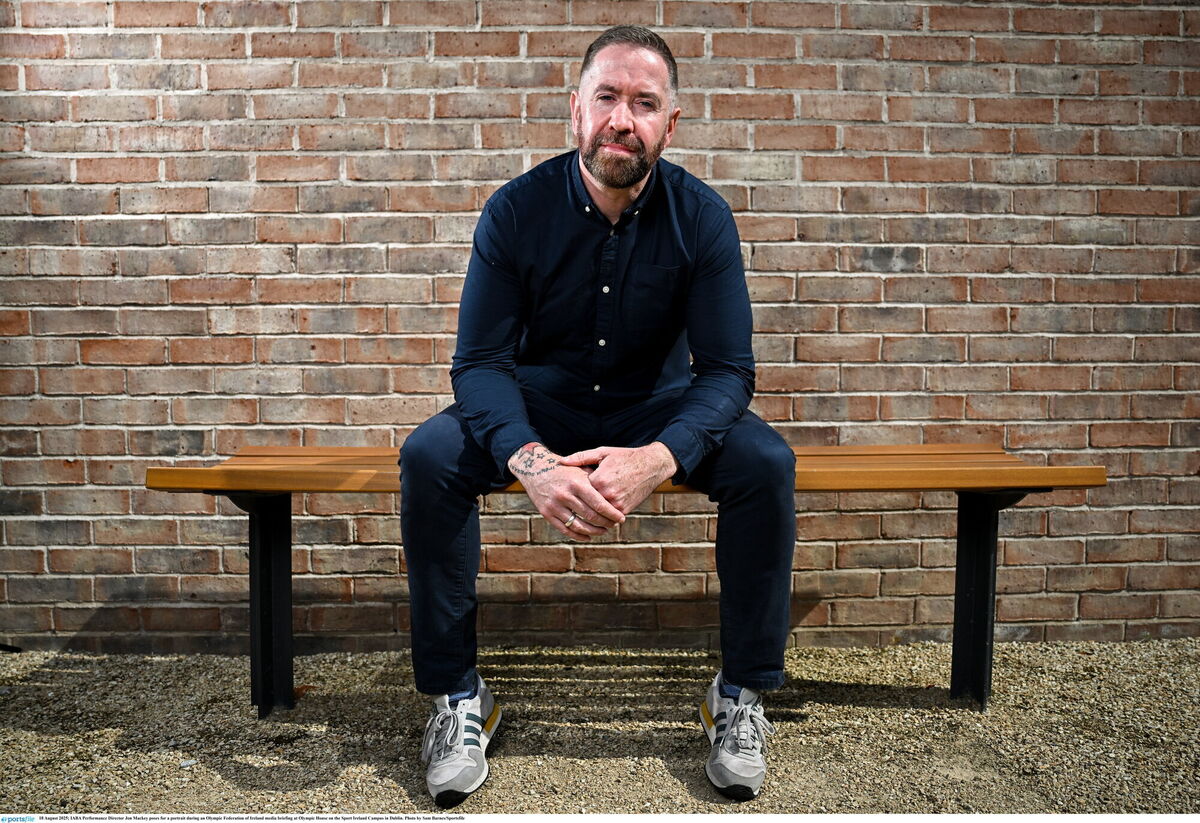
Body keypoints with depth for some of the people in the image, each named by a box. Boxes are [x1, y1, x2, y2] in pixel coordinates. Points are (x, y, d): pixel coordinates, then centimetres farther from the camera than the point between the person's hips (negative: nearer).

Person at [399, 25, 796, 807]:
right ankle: (457, 692, -10)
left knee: (768, 463, -26)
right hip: (539, 405, 0)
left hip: (659, 408, 0)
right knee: (430, 456, -26)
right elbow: (479, 360, -16)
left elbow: (727, 368, -16)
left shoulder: (702, 216, -12)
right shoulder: (517, 208, -13)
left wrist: (657, 458, -37)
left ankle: (743, 693, -7)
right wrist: (527, 459, -38)